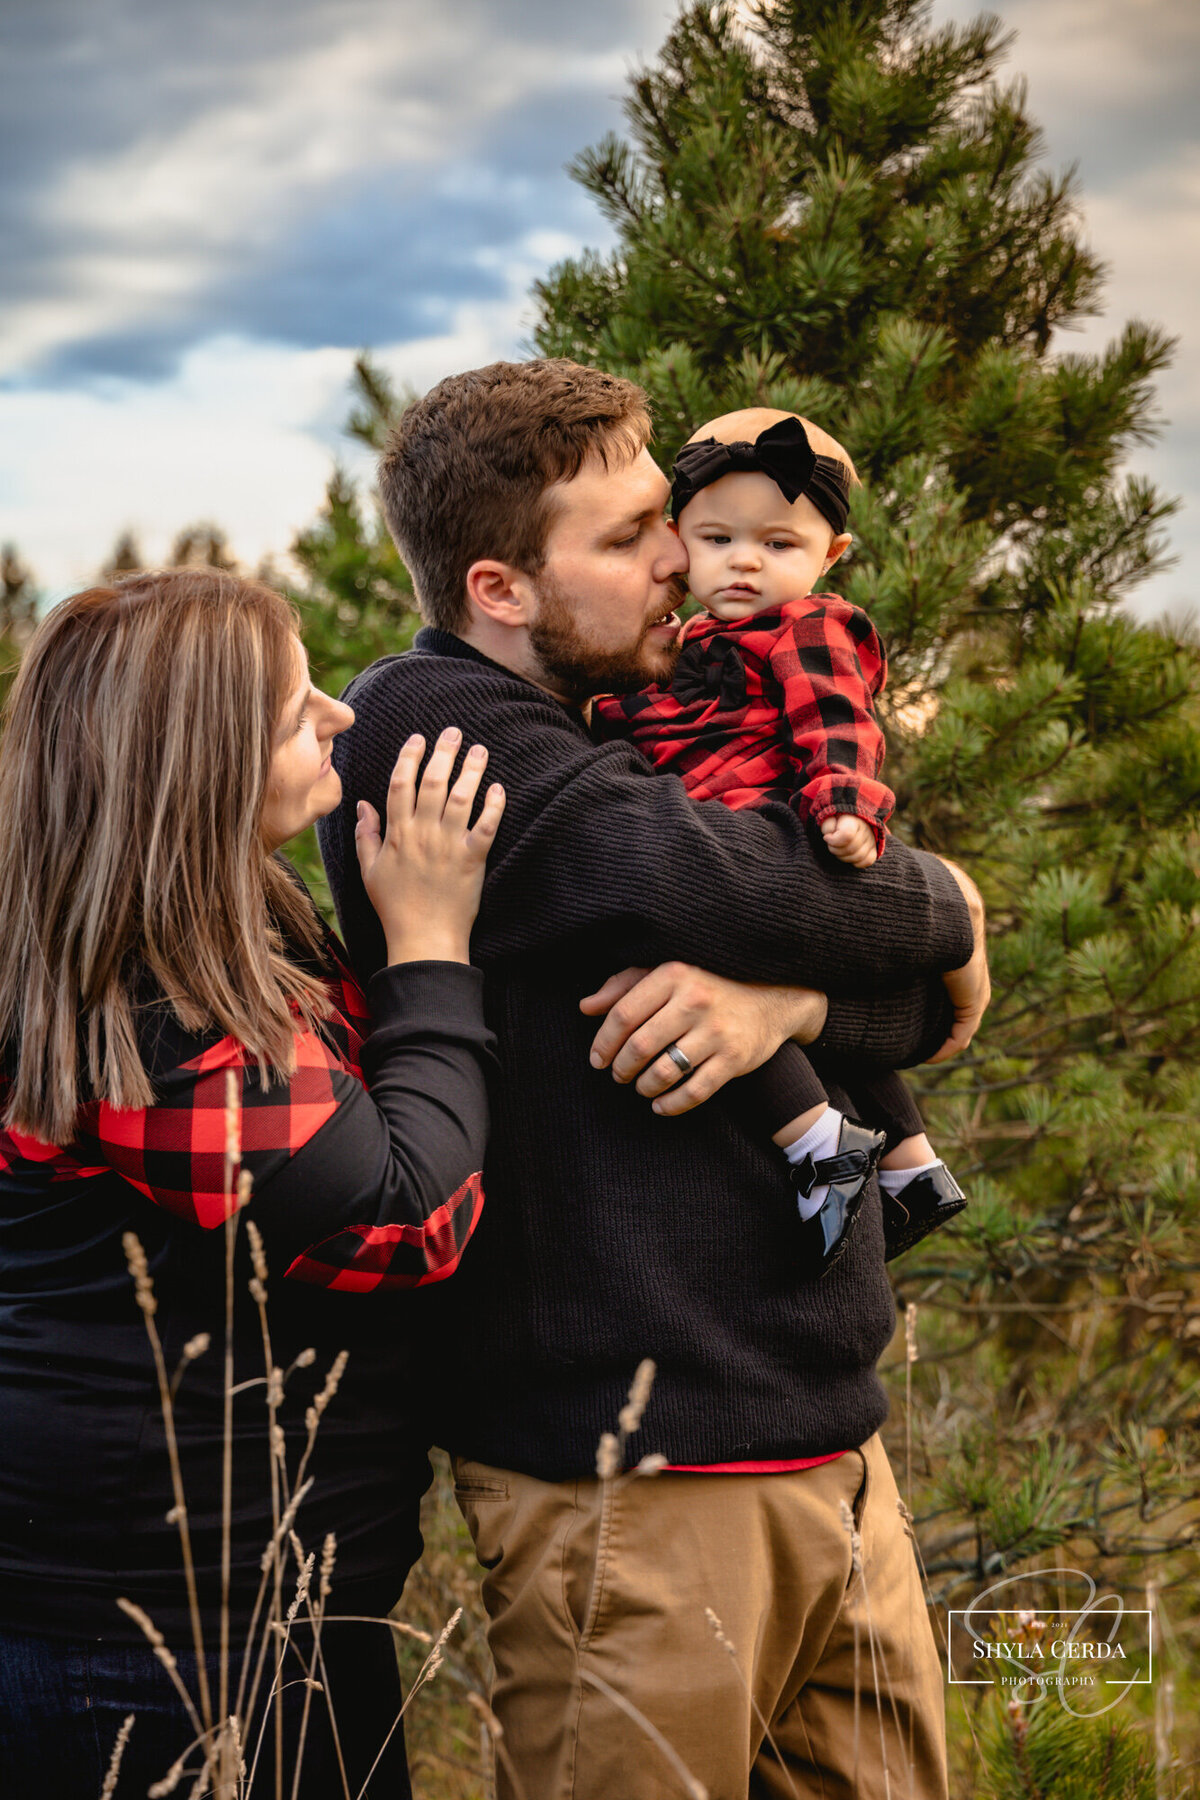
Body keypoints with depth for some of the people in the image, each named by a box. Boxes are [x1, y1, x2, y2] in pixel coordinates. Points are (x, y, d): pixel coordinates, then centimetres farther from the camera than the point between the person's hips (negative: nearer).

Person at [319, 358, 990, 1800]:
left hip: (830, 1444, 8)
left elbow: (932, 1013, 8)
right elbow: (715, 881, -25)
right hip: (631, 1464, -8)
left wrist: (790, 996, -16)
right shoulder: (428, 723, -10)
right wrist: (939, 912, -4)